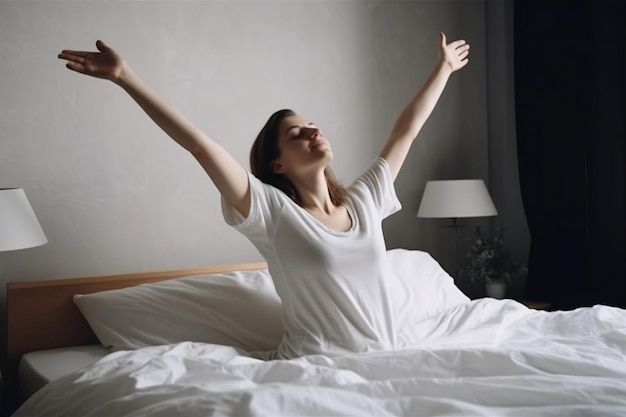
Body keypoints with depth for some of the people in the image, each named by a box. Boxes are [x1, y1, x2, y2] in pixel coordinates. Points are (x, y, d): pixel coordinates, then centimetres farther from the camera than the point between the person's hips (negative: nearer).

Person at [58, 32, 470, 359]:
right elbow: (201, 144, -13)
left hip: (381, 364, 5)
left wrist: (444, 68, 26)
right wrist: (125, 76, -18)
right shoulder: (274, 212, -6)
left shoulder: (363, 202, 9)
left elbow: (405, 131, 18)